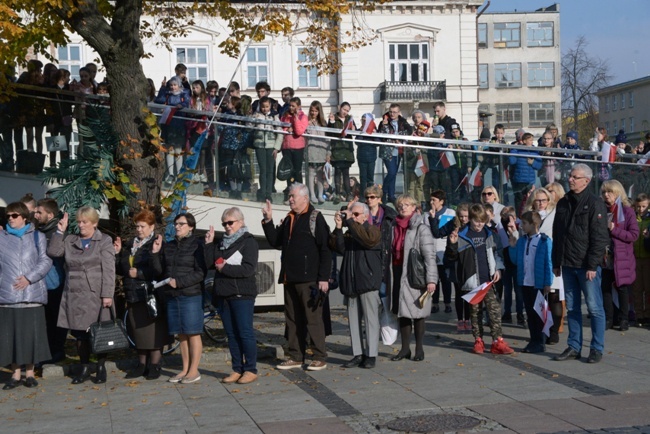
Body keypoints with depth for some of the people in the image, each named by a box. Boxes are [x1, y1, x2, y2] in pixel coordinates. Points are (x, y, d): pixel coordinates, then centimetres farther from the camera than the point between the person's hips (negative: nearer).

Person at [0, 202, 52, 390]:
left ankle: (30, 373, 13)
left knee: (31, 334, 2)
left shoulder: (37, 236, 7)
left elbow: (45, 261, 0)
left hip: (32, 294, -1)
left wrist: (29, 278, -11)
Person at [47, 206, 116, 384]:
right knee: (79, 333, 6)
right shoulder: (70, 241, 14)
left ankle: (101, 367, 13)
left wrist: (107, 294, -13)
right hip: (74, 296, 4)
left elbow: (108, 270, -6)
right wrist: (60, 231, 1)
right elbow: (53, 251, 3)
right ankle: (84, 368, 17)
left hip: (96, 296, -4)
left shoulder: (104, 241, 1)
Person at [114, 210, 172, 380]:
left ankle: (154, 365, 6)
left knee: (153, 331, -3)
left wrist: (138, 273, -15)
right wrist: (118, 253, 5)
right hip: (133, 296, 7)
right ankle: (142, 364, 20)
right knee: (138, 332, 11)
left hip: (151, 295, -7)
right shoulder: (130, 246, 17)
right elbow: (120, 269, 19)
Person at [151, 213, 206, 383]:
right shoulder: (168, 246, 13)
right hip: (172, 296, 6)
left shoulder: (197, 245, -5)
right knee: (181, 334, 10)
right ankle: (185, 369, 17)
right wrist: (155, 253, -2)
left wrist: (179, 282, -17)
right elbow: (159, 270, 12)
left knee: (193, 334, 0)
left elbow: (200, 273, -11)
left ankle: (194, 370, 6)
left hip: (191, 295, -6)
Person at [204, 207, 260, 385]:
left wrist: (225, 268, -11)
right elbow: (209, 264, 9)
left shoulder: (248, 242, -2)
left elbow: (249, 269, -14)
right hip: (223, 295, 6)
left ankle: (251, 370, 0)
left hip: (242, 295, -6)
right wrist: (209, 244, 0)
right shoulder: (221, 242, 17)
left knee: (245, 333, -6)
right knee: (231, 334, 7)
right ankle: (237, 370, 12)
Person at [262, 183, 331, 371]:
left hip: (309, 279, -7)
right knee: (293, 319, 11)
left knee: (313, 318, -3)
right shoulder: (288, 219, 17)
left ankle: (320, 357, 3)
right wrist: (268, 221, 6)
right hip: (290, 278, 7)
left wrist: (324, 277, -15)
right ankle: (295, 357, 19)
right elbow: (275, 241, 17)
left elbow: (325, 249, -10)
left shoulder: (315, 218, -5)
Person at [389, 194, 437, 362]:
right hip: (398, 274, 6)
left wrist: (431, 279, -19)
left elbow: (429, 255, -13)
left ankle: (419, 349, 14)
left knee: (417, 312, 3)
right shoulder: (394, 227, 11)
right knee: (402, 312, 10)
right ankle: (405, 348, 18)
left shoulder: (420, 228, -8)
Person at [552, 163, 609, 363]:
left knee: (594, 307, 0)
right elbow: (557, 235, 17)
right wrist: (556, 263, 12)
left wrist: (592, 265, -16)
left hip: (587, 266, -6)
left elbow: (600, 238, -12)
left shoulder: (595, 204, -7)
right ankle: (574, 347, 17)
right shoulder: (563, 203, 13)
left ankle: (597, 348, 8)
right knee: (572, 308, 10)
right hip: (568, 265, 6)